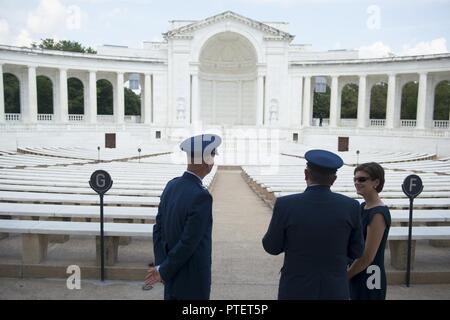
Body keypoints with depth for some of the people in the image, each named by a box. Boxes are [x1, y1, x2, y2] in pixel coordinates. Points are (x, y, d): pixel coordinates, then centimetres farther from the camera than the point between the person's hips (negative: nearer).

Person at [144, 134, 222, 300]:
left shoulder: (172, 185, -1)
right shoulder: (201, 196, -26)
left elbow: (158, 230, 2)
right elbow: (188, 243, -24)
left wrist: (161, 266, -2)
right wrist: (163, 271, -11)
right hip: (193, 282, -7)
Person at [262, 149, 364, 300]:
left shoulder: (285, 204, -17)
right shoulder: (351, 206, -10)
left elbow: (271, 247, -5)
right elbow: (355, 252, 1)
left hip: (296, 290, -2)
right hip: (335, 291, 2)